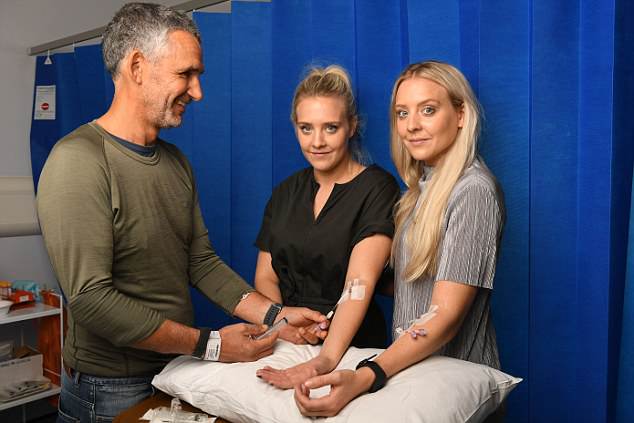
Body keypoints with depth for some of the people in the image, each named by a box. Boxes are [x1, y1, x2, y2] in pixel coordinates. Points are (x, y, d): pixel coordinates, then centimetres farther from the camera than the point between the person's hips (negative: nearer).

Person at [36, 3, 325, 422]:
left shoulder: (176, 161, 4)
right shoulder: (78, 162, -20)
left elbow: (201, 261, 3)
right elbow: (91, 299, -25)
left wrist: (274, 315, -7)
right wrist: (210, 345, -22)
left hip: (179, 369, 7)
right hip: (113, 388, -6)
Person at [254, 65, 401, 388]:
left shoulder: (377, 188, -6)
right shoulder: (286, 192, 10)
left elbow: (360, 282, -18)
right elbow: (265, 276, 10)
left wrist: (326, 359, -30)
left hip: (349, 346, -4)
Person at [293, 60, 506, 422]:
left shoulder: (473, 191, -19)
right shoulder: (423, 185, 5)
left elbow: (445, 316, -24)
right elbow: (411, 281, 8)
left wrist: (366, 377, -36)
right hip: (410, 365, 7)